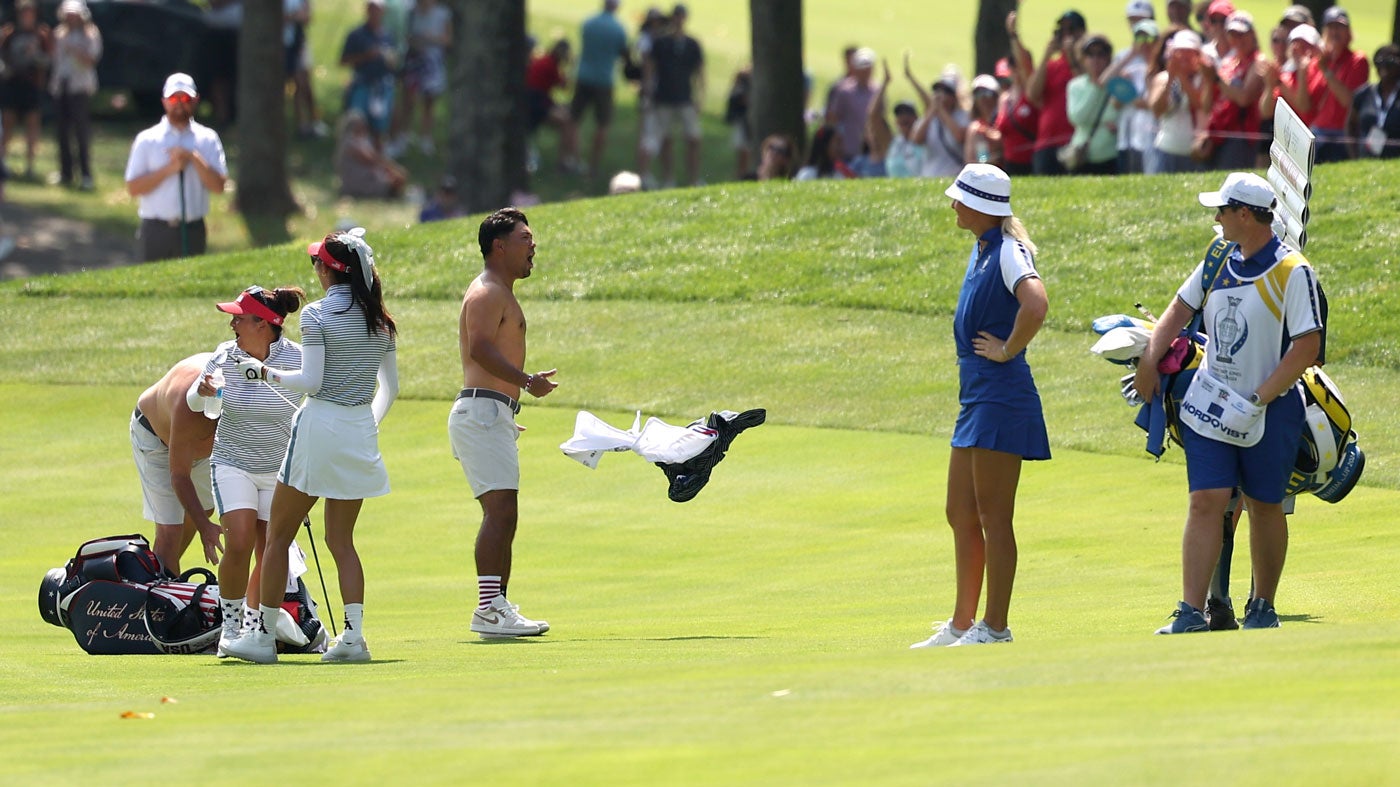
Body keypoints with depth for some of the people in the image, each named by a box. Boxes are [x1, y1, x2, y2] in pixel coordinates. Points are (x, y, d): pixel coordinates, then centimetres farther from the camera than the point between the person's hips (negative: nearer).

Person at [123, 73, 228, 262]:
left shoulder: (208, 139, 7)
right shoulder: (147, 140, 4)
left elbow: (218, 186, -2)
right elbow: (133, 188, -3)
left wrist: (194, 159, -13)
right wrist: (169, 169, -12)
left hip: (193, 231, 1)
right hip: (156, 230, -1)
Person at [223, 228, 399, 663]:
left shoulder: (318, 313, -10)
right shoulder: (379, 319, 8)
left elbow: (311, 381, -15)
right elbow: (390, 387, 13)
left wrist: (265, 371, -2)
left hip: (320, 427, -6)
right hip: (361, 432, 6)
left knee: (278, 536, 5)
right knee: (341, 538, 12)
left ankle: (263, 635, 5)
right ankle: (353, 635, -2)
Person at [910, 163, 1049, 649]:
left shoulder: (1009, 252, -15)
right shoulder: (981, 249, 13)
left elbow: (1036, 304, -34)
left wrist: (1008, 350, -21)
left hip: (1001, 398, -10)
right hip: (975, 395, 10)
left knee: (993, 517, -5)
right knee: (961, 514, 14)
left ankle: (995, 628, 0)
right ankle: (962, 625, 20)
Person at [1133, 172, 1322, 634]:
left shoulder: (1291, 272, -12)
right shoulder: (1220, 263, 8)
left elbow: (1307, 348, -16)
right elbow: (1180, 310, 18)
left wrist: (1260, 399, -20)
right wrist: (1149, 363, 5)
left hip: (1269, 412, -4)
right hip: (1209, 406, 4)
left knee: (1264, 507, 8)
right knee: (1205, 503, -6)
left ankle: (1263, 608, 23)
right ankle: (1191, 613, -10)